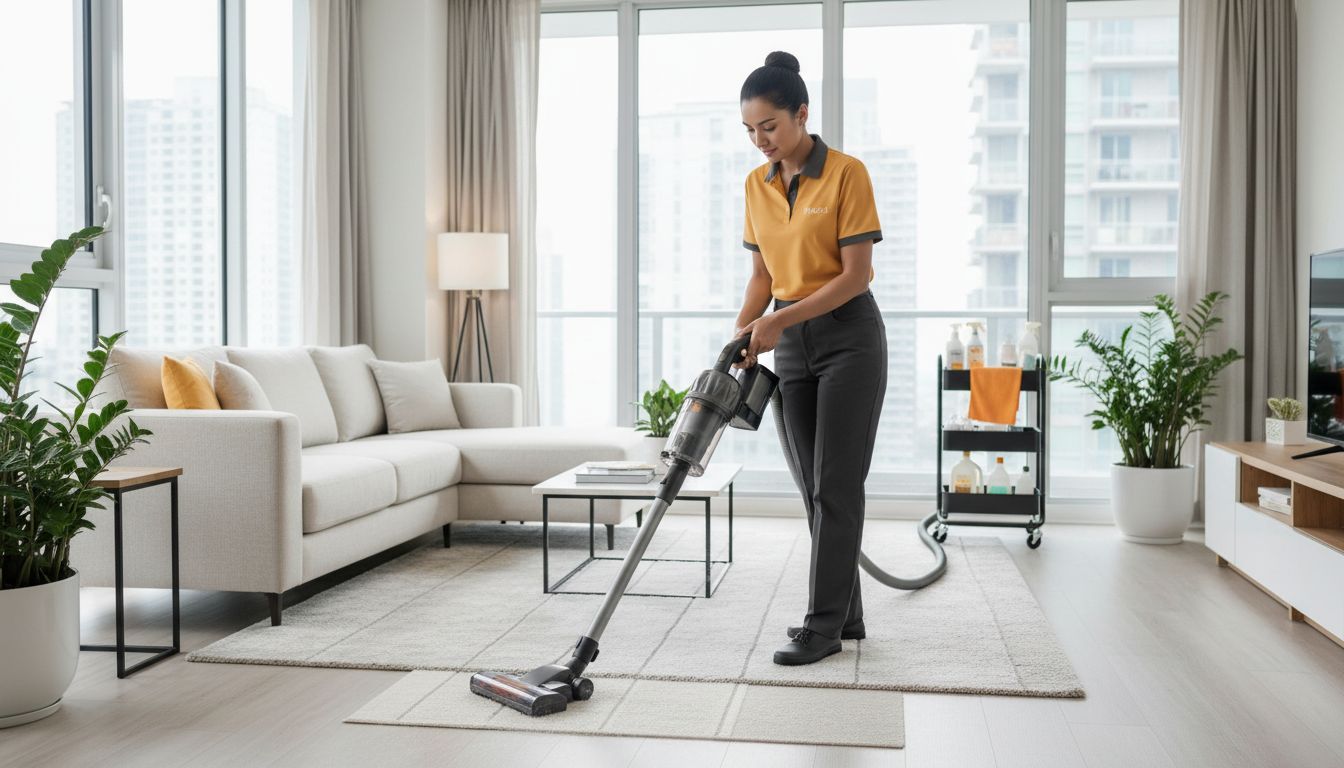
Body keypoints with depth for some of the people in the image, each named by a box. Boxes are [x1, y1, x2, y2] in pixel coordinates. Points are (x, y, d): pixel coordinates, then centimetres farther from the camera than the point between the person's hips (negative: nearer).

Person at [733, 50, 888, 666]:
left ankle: (823, 625, 2)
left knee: (835, 487, -5)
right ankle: (845, 614, 19)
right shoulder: (757, 185, 7)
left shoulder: (847, 174, -12)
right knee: (817, 488, 8)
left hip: (849, 337, -6)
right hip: (792, 345, 7)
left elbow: (855, 274, -17)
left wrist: (777, 321, -22)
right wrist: (741, 334, -3)